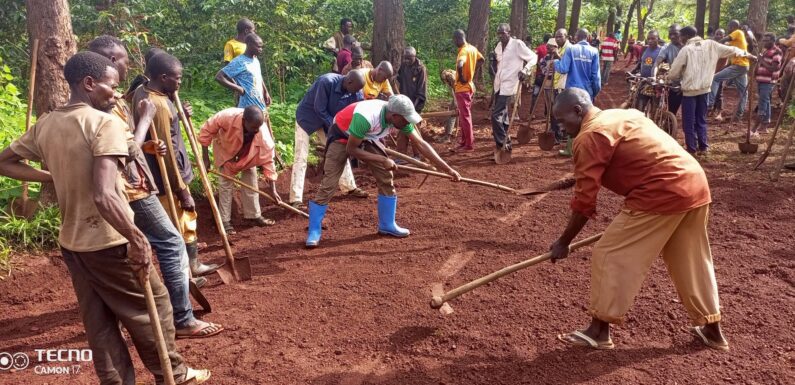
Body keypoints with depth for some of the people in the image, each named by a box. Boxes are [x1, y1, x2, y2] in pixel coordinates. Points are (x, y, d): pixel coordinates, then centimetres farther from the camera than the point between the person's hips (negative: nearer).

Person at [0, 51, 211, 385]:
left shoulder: (45, 125, 4)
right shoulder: (105, 123, -19)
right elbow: (104, 196, -30)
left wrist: (56, 179, 13)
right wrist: (138, 238, -25)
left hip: (71, 243, 7)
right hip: (109, 243, -7)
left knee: (98, 323, 15)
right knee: (152, 306, 12)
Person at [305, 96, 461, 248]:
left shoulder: (399, 117, -21)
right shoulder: (366, 117, -41)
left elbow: (421, 144, -16)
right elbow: (351, 149, -30)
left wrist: (448, 169, -17)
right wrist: (383, 160, -29)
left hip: (366, 138, 6)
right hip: (342, 137, -6)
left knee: (386, 178, -1)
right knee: (328, 184, -14)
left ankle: (387, 225, 14)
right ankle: (313, 232, -3)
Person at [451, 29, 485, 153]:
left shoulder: (464, 50, -19)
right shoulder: (472, 48, 10)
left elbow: (459, 65, -39)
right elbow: (481, 60, 27)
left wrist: (461, 77, -23)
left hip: (462, 88, -9)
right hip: (468, 86, 9)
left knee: (465, 116, -4)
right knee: (463, 116, 15)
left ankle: (469, 145, 0)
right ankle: (464, 142, 21)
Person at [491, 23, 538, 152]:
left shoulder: (517, 44, -11)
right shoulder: (498, 46, 10)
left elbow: (533, 57, -8)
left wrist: (525, 70, -21)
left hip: (509, 85, -8)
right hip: (499, 85, 8)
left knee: (496, 115, -14)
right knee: (502, 115, 13)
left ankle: (501, 144, -6)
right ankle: (505, 142, 23)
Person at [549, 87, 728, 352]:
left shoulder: (589, 137, -7)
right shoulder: (623, 115, 21)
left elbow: (584, 201, -9)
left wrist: (563, 243, 1)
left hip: (663, 194, -9)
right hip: (695, 184, 9)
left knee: (610, 257, 2)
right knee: (691, 262, 23)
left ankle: (599, 331, 10)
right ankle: (712, 331, 36)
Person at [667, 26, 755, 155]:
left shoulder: (686, 49, -11)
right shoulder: (710, 45, 3)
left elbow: (674, 71, -9)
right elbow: (729, 50, 10)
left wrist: (669, 77, 12)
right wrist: (745, 53, 26)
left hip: (689, 90, -6)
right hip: (704, 88, 6)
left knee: (689, 122, 2)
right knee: (701, 120, 16)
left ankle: (691, 149, 3)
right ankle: (703, 147, 17)